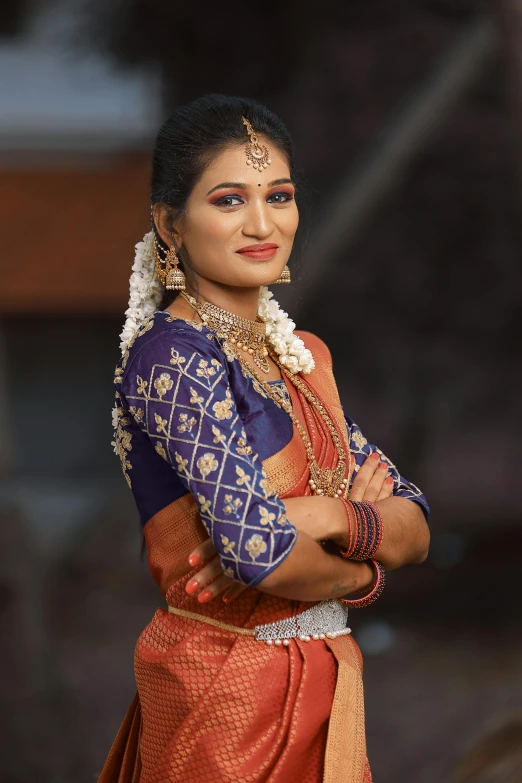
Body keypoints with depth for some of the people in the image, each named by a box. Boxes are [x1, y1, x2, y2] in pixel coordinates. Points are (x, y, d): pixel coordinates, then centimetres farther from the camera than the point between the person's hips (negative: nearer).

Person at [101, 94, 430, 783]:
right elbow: (261, 551, -25)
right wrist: (362, 570, -5)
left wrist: (327, 518, -17)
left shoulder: (304, 357, 9)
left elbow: (416, 527, 4)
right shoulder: (171, 354, -15)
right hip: (225, 693, -7)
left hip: (321, 689, 7)